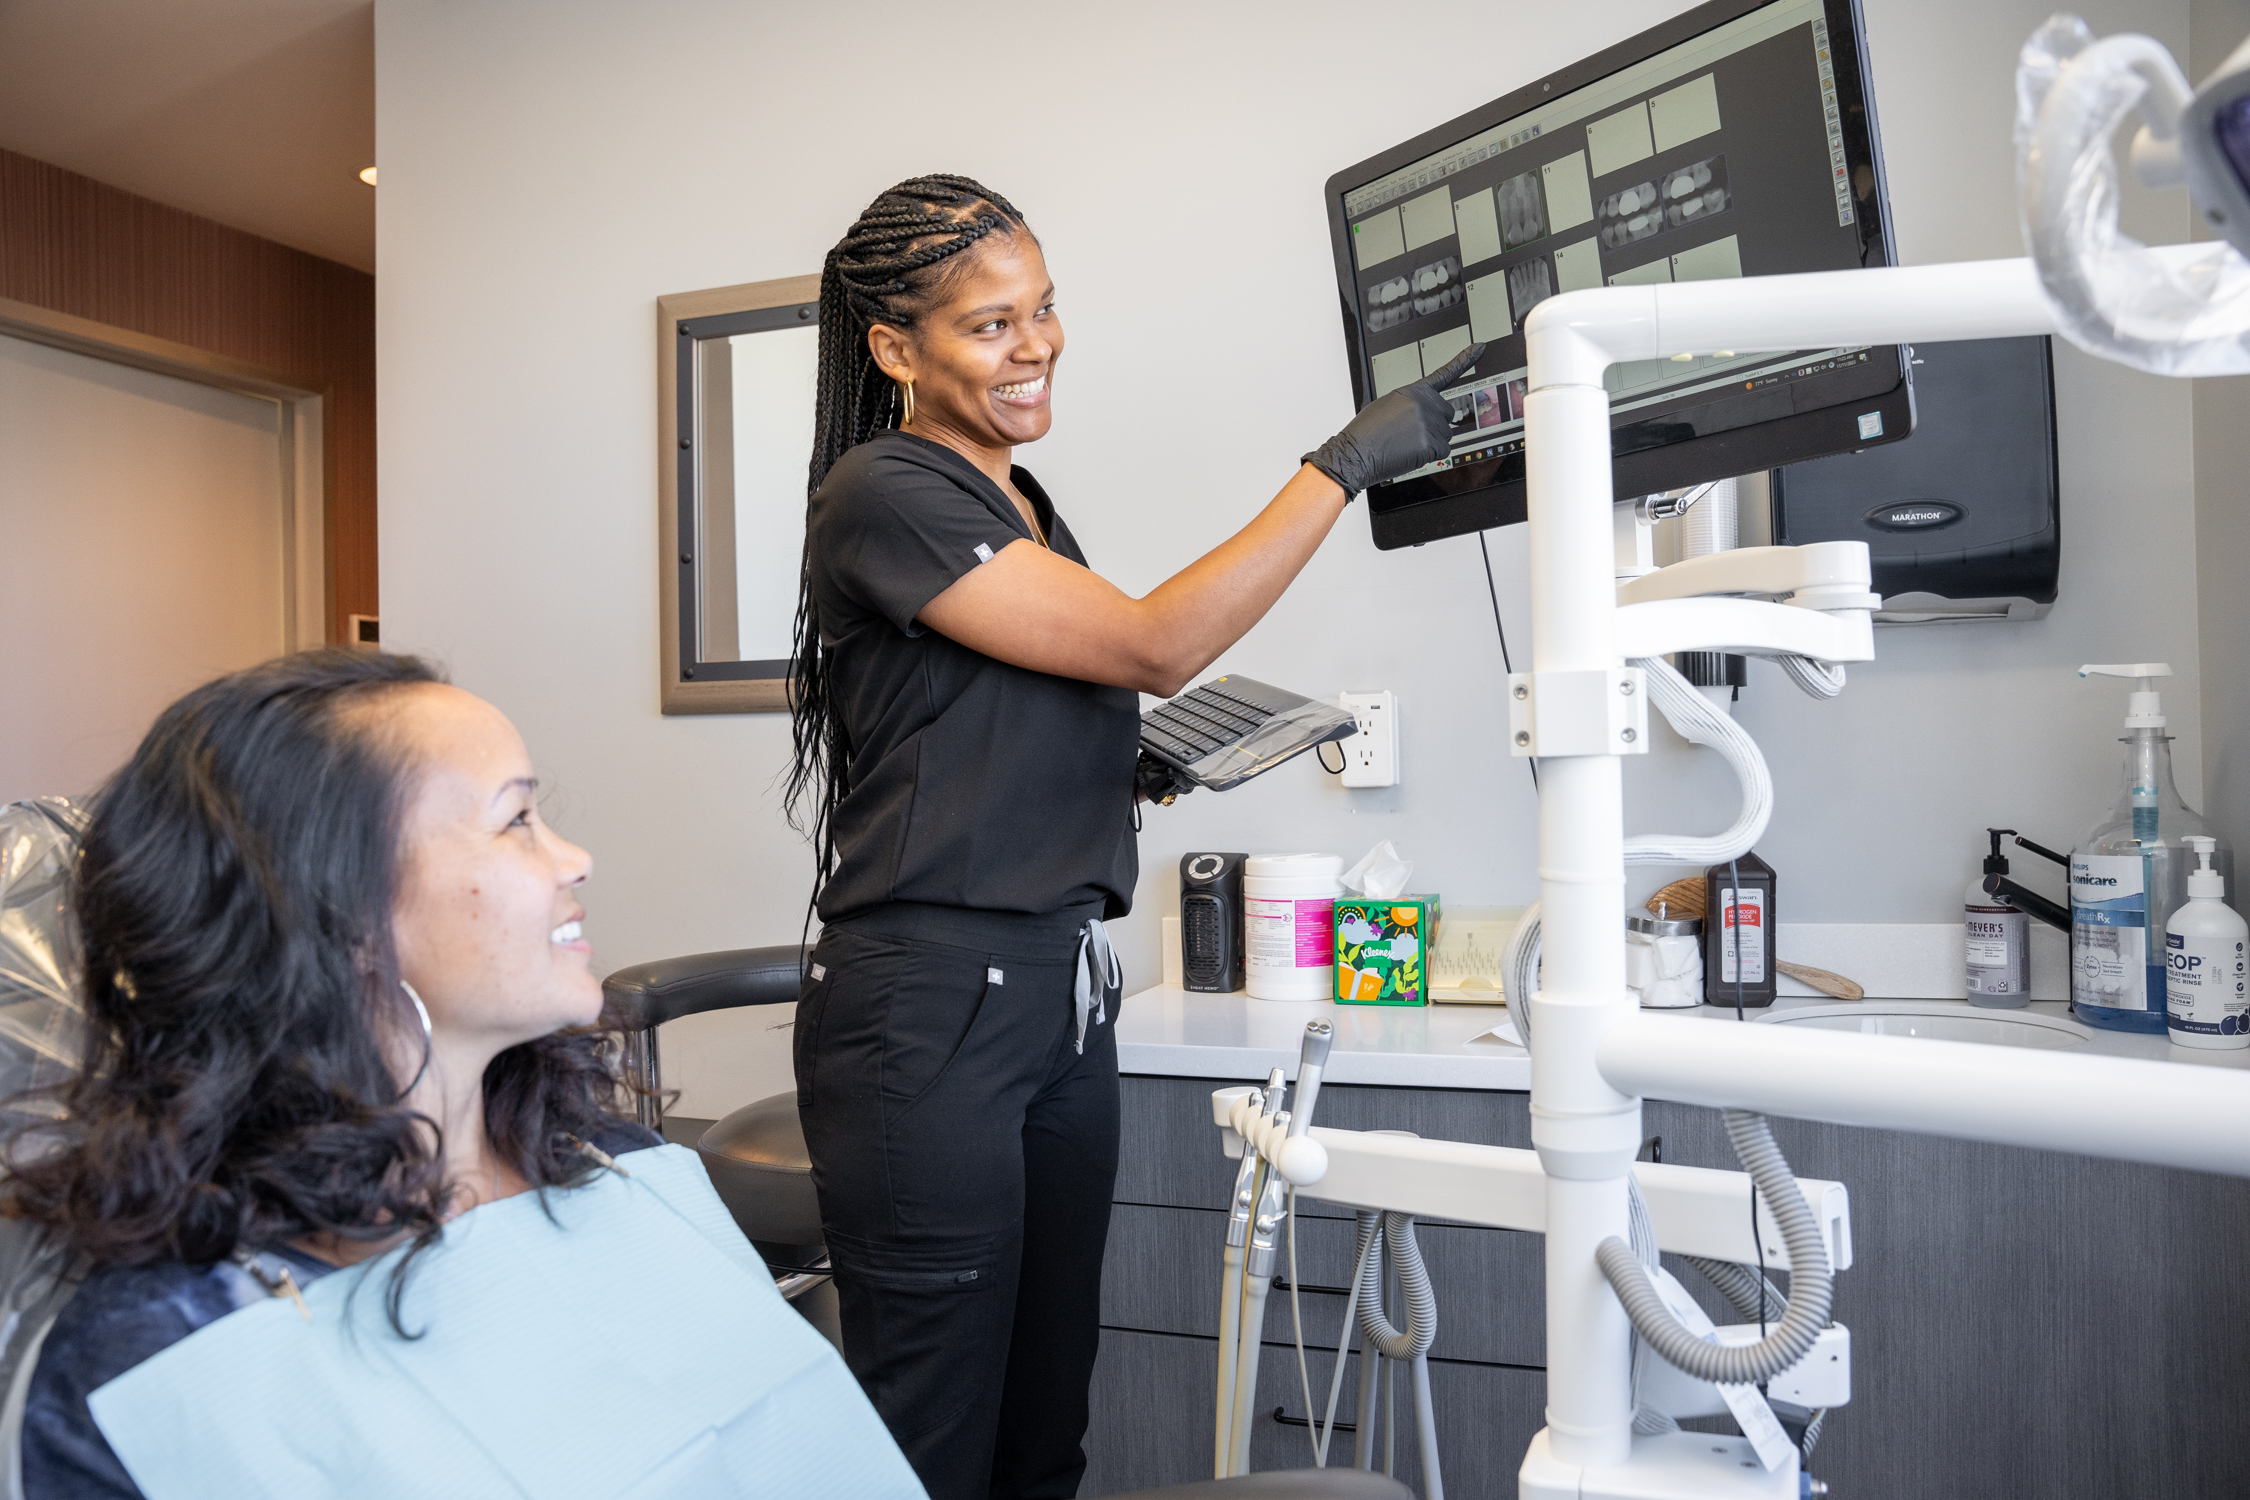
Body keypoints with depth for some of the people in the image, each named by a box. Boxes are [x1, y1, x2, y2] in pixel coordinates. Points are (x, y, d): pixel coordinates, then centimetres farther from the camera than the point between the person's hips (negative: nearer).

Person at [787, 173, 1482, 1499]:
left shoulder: (1025, 501, 15)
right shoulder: (881, 492, -11)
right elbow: (1152, 645, -18)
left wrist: (1137, 766, 8)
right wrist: (1345, 464, -16)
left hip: (1064, 993, 8)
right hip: (928, 1006, -8)